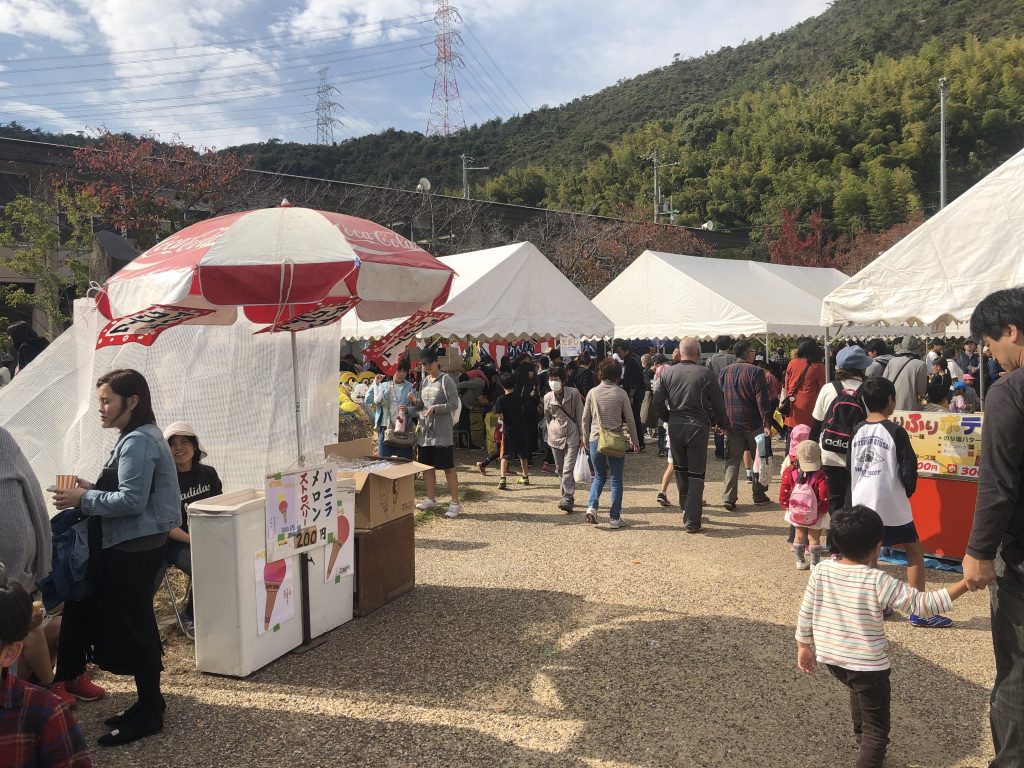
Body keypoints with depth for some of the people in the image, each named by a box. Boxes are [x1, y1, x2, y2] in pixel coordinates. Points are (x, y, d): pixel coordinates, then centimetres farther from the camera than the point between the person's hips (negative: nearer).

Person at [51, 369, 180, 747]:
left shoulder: (138, 442, -18)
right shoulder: (138, 438, 14)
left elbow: (132, 500, -22)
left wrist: (84, 499, -14)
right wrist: (92, 488, 7)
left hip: (134, 548, -10)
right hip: (133, 545, 10)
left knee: (133, 627, -1)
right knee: (136, 626, 15)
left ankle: (148, 713, 10)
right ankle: (148, 704, 25)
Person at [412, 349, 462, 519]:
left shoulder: (446, 380, -7)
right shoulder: (424, 381, 14)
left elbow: (454, 404, -12)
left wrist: (435, 408, -22)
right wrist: (415, 402, -2)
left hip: (442, 432, -7)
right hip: (425, 430, 7)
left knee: (448, 467, -5)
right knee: (427, 466, 12)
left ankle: (455, 503, -1)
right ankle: (430, 499, 25)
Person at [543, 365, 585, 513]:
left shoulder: (573, 393, -5)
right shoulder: (547, 398, 4)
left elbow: (580, 415, -1)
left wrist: (582, 436, -2)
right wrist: (551, 433, 12)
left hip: (572, 435, -4)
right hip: (555, 436, 4)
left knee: (568, 469, -14)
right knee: (560, 470, 9)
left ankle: (568, 499, -13)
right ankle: (568, 497, 21)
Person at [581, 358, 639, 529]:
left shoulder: (592, 393, 1)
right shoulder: (621, 393, -5)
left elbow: (585, 419, 5)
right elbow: (630, 419, -1)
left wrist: (586, 439, 18)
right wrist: (635, 441, 10)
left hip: (595, 439, 2)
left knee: (599, 476, 18)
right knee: (616, 480, 6)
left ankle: (592, 506, -2)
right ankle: (614, 519, 7)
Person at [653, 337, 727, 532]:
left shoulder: (668, 372, -1)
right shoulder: (707, 374, -9)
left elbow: (657, 402, 1)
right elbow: (718, 404, -2)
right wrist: (721, 423, 15)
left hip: (675, 426, 3)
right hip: (698, 427, -3)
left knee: (680, 470, 20)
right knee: (696, 474, 3)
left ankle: (687, 510, 32)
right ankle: (692, 521, 1)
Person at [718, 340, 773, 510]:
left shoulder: (725, 371, 5)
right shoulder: (756, 371, -8)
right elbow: (762, 400, -13)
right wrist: (767, 424, -12)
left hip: (731, 424, 3)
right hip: (753, 423, -3)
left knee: (732, 460, 5)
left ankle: (729, 498, -4)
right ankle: (759, 495, 20)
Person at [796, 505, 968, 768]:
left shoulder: (821, 570, -8)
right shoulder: (878, 582, -21)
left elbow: (806, 613, -1)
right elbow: (923, 604, -20)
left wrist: (804, 645, 13)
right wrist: (965, 583, -17)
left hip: (830, 657, 6)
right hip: (868, 664, -6)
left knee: (859, 690, 36)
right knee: (877, 729, 11)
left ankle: (862, 742, 52)